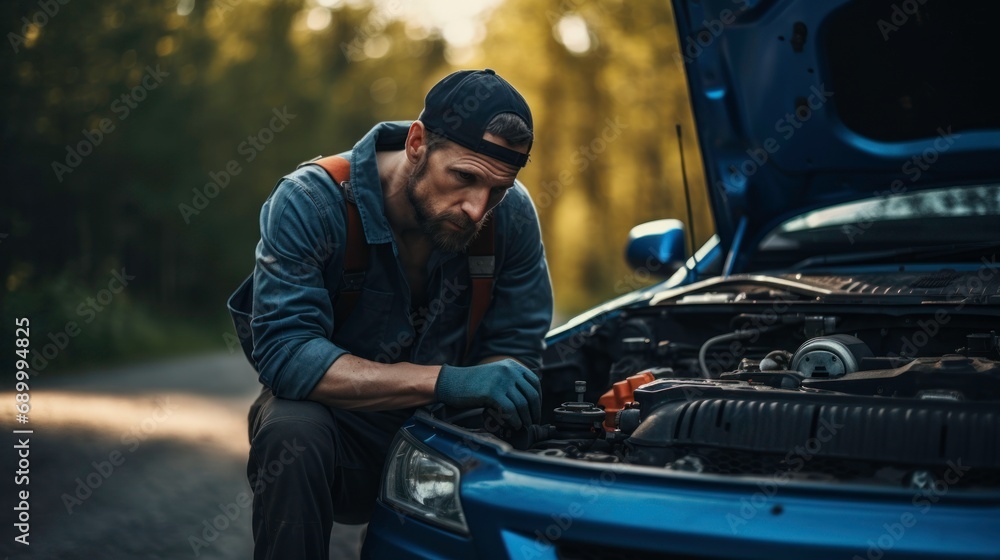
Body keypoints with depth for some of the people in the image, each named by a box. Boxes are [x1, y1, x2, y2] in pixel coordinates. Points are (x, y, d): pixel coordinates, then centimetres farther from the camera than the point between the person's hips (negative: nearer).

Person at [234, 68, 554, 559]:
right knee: (292, 431, -35)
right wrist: (447, 381, -39)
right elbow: (284, 354, -30)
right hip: (340, 426, -2)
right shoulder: (310, 201, -22)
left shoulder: (511, 213, -11)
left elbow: (515, 349, -3)